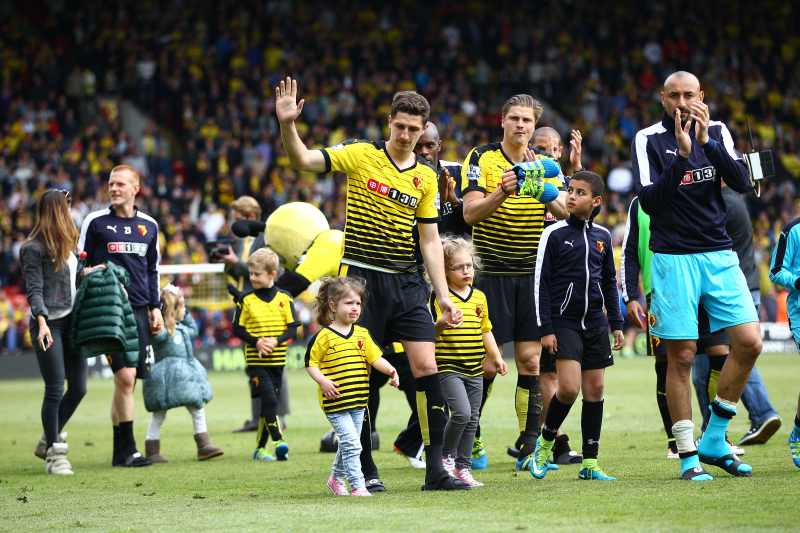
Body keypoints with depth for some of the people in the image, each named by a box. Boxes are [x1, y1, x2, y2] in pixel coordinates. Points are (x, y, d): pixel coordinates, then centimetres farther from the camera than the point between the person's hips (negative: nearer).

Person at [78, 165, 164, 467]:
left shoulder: (149, 225, 14)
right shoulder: (95, 222, 1)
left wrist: (155, 308, 16)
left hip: (139, 311, 4)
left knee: (128, 382, 4)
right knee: (125, 376, -15)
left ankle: (121, 451, 11)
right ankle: (126, 450, -11)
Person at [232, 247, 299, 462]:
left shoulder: (283, 298, 2)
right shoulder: (247, 301, 0)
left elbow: (293, 328, 1)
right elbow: (238, 329, 1)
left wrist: (277, 341, -16)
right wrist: (256, 341, -14)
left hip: (277, 361, 2)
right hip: (256, 361, -2)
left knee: (269, 405, 7)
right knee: (269, 400, -17)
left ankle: (259, 448, 15)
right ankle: (279, 441, -17)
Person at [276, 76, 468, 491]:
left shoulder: (426, 177, 9)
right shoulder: (361, 156, -1)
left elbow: (429, 240, 11)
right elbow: (303, 161, -10)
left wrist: (443, 295, 6)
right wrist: (287, 124, -29)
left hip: (406, 282, 3)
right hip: (361, 277, -3)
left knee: (426, 367, -7)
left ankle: (435, 469, -2)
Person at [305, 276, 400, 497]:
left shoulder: (362, 334, 7)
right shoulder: (324, 336, -9)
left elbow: (375, 358, 5)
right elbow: (310, 363, -5)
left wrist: (390, 370, -12)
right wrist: (323, 381, -19)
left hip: (358, 400, 6)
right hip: (335, 401, -6)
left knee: (349, 444, 18)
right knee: (351, 444, -13)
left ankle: (336, 478, 37)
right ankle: (358, 485, -11)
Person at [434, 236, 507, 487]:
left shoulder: (479, 297, 11)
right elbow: (431, 331, -10)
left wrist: (497, 357, 17)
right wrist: (442, 324, -30)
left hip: (475, 370, 6)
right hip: (448, 367, -6)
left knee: (472, 420, 8)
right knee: (462, 412, -20)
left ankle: (462, 467, 18)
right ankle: (446, 456, 2)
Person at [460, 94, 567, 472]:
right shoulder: (481, 158, -3)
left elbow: (565, 211, -4)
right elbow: (470, 213, -15)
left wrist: (547, 193, -24)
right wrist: (502, 193, -31)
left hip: (531, 276, 3)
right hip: (491, 274, -3)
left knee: (530, 360, 0)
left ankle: (529, 443, 2)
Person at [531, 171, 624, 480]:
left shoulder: (602, 236, 9)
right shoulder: (555, 234, -4)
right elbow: (541, 283, -4)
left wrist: (616, 324, 15)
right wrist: (545, 329, -9)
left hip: (595, 322, 5)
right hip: (563, 321, -5)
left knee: (595, 389, 3)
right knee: (569, 388, -17)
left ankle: (590, 463, 9)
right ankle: (545, 443, 7)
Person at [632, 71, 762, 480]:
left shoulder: (716, 131, 8)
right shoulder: (649, 139, -2)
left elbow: (741, 182, -5)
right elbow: (648, 201, -12)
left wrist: (707, 143, -16)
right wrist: (682, 155, -20)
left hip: (719, 255, 4)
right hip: (673, 258, -3)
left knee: (749, 342, -5)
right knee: (681, 357, -4)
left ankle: (714, 440, 9)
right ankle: (688, 455, 4)